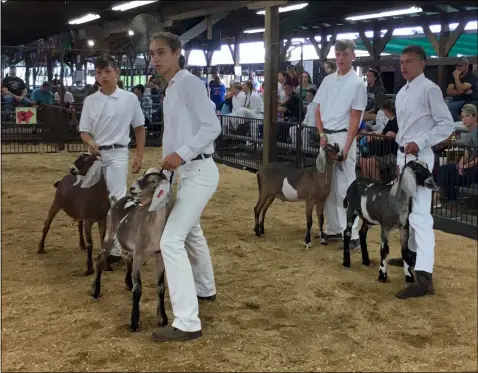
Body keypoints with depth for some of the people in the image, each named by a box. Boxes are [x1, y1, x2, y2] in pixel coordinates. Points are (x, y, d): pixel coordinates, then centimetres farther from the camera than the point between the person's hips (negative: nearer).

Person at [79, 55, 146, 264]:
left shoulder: (129, 98, -4)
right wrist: (90, 143, -17)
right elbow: (84, 130, 6)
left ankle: (115, 249, -10)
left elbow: (139, 128, 4)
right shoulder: (90, 100, 3)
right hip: (96, 154, 4)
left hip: (117, 154, -4)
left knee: (116, 199, -12)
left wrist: (139, 156, -1)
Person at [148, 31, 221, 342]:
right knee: (191, 233, 27)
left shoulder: (189, 83, -14)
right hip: (188, 171, 11)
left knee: (171, 241, -17)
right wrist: (166, 164, 11)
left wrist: (181, 154, -26)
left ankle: (188, 323, -16)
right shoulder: (170, 90, 15)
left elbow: (212, 126, -21)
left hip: (199, 171, -11)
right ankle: (205, 290, 48)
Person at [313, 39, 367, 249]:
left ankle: (352, 236, -6)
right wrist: (322, 134, -2)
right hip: (325, 136, 7)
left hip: (343, 137, -6)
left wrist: (346, 147, -17)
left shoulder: (357, 84, -7)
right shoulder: (327, 80, 11)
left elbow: (355, 118, -10)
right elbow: (318, 110, 13)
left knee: (345, 188, -9)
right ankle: (333, 229, 21)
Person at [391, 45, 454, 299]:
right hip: (402, 154, 9)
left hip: (420, 156, -9)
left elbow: (447, 124, -13)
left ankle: (423, 276, -22)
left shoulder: (429, 89, -10)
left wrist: (420, 143, -21)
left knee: (420, 213, -17)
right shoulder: (401, 93, 15)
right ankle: (412, 254, 33)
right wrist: (400, 153, 19)